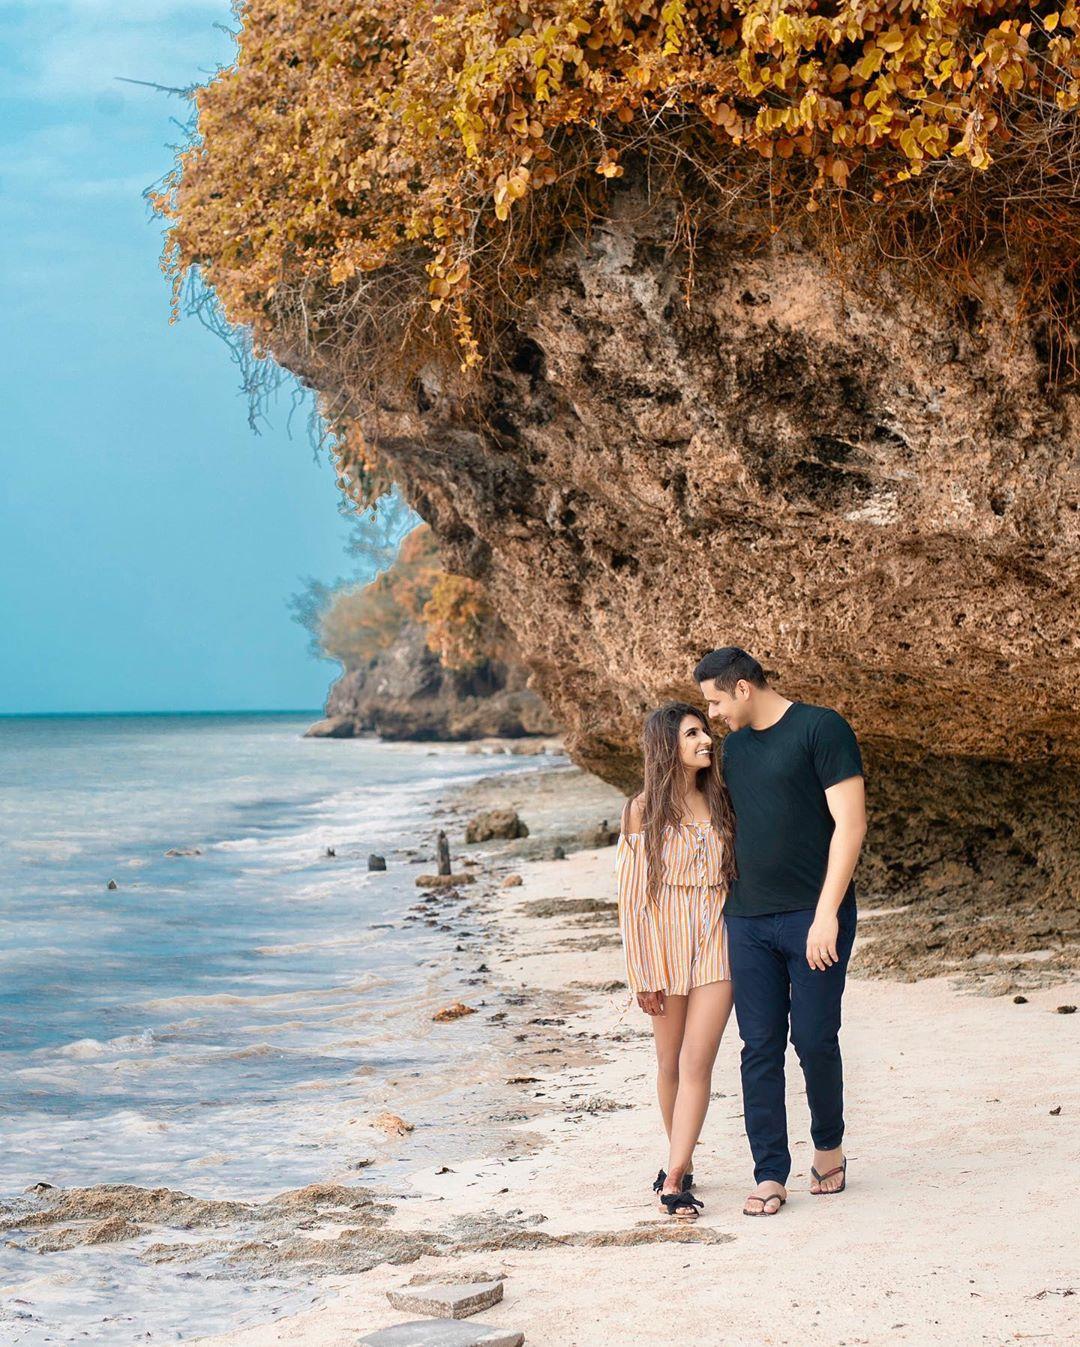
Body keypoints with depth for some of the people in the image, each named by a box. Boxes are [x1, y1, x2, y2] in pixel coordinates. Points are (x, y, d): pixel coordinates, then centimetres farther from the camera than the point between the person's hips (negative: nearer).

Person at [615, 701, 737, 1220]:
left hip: (716, 943, 2)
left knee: (697, 1062, -9)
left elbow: (738, 874, 15)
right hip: (663, 940, -2)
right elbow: (631, 896, -3)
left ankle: (674, 1179, -11)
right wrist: (642, 974, -7)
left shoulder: (720, 803, 8)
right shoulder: (643, 810, -2)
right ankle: (682, 1162, 27)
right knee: (670, 1063, 8)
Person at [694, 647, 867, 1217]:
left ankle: (828, 1146, 22)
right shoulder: (733, 744, 14)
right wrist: (726, 903, 18)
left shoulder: (821, 729, -7)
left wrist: (826, 913, -17)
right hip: (747, 919, 6)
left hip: (814, 917, -6)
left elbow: (850, 824, -12)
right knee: (760, 1047, 2)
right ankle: (770, 1175, 7)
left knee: (814, 1038, -3)